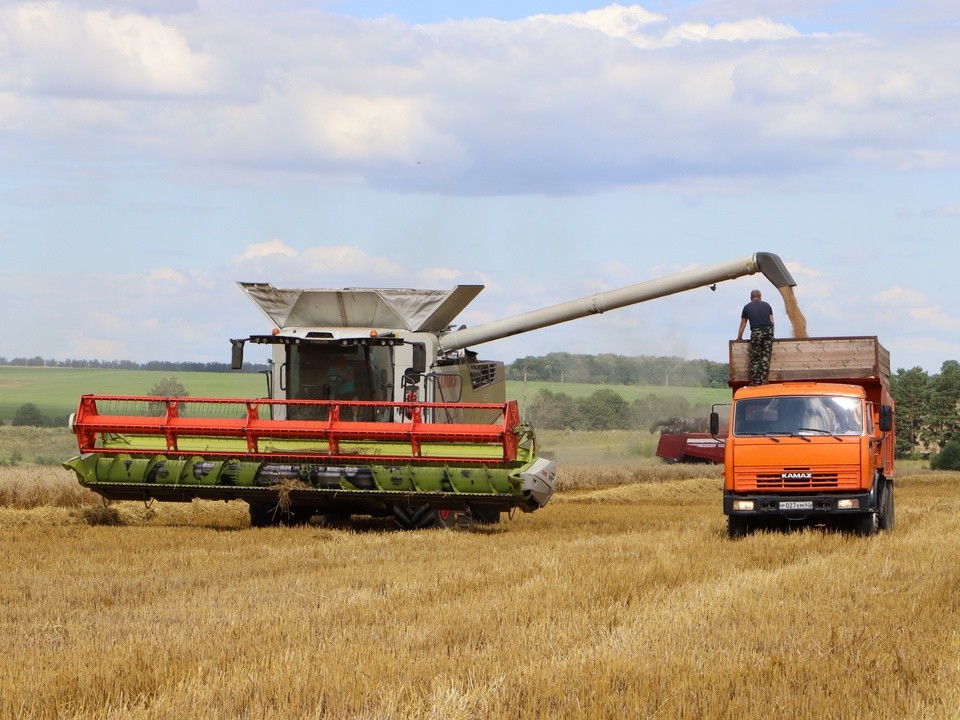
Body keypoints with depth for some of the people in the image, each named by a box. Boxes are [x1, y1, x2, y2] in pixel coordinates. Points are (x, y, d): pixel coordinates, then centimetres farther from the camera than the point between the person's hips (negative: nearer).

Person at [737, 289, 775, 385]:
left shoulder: (747, 307, 16)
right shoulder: (766, 305, 18)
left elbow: (743, 324, 22)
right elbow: (772, 321, 16)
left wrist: (739, 337, 33)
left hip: (756, 331, -1)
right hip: (768, 330, 1)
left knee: (755, 357, 5)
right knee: (766, 356, 4)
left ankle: (755, 380, 0)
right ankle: (763, 379, -1)